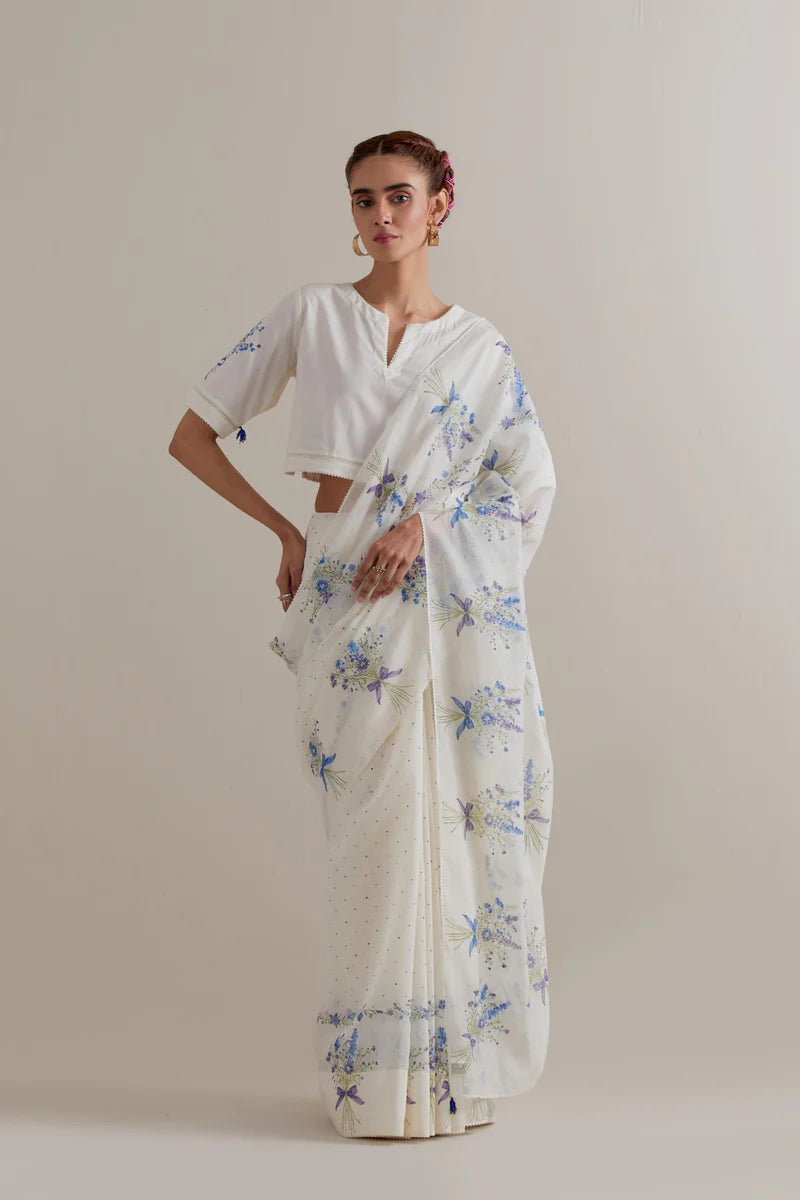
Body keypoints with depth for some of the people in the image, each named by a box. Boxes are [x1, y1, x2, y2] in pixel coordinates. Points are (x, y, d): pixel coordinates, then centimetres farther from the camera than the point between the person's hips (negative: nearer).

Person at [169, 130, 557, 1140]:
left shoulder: (479, 346, 10)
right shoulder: (313, 315, 6)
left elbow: (532, 488, 4)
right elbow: (192, 434, 6)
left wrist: (425, 520, -12)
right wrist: (288, 533, 1)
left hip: (458, 597, 2)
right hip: (353, 600, -2)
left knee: (468, 815, 2)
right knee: (382, 822, -1)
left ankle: (457, 1062, 18)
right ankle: (378, 1078, 12)